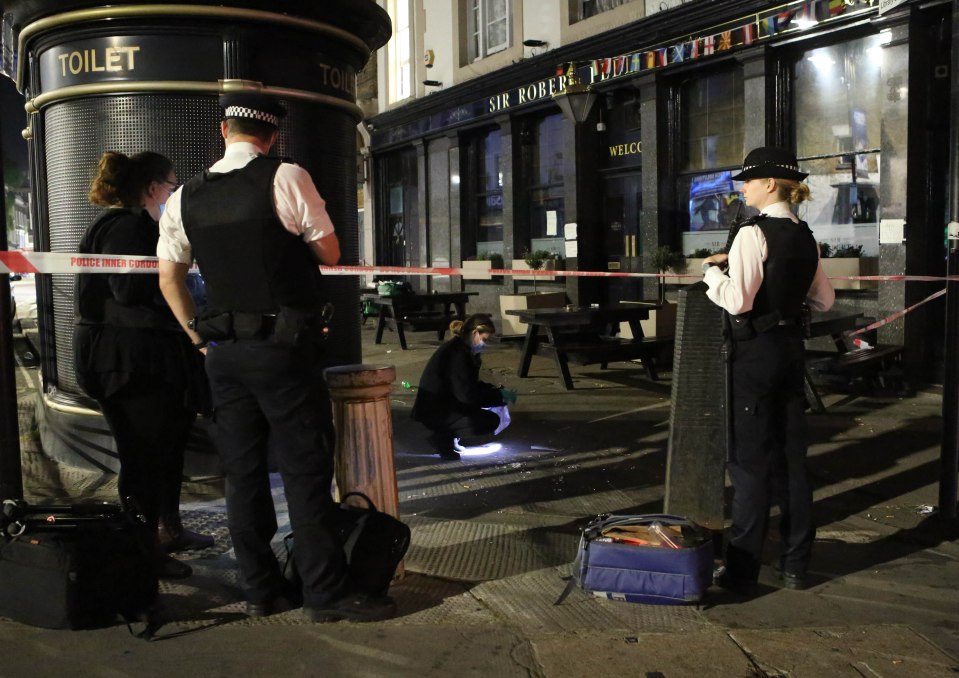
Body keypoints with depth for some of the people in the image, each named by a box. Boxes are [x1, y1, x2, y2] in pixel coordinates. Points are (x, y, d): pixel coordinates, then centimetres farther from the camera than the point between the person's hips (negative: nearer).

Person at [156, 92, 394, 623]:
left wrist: (199, 335, 18)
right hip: (283, 346, -5)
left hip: (223, 352, 5)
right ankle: (326, 592, 8)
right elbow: (330, 253, -1)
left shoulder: (185, 197, 9)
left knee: (242, 470, 11)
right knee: (305, 468, 1)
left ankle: (259, 589, 20)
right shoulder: (286, 178, -7)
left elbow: (169, 276, 13)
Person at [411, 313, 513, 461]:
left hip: (444, 403, 10)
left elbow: (472, 385, 18)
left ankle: (447, 433, 8)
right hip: (434, 412, -10)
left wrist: (496, 390, 4)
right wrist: (500, 396, -15)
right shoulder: (457, 353, -22)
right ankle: (442, 438, -6)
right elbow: (468, 395, -24)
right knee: (491, 421, -18)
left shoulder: (462, 349, 8)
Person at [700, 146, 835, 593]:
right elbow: (824, 300, 15)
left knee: (750, 459, 0)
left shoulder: (752, 234, -15)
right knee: (791, 455, 13)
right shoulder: (806, 237, 9)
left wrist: (712, 271, -5)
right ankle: (795, 565, 24)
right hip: (791, 347, 7)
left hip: (755, 351, -7)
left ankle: (743, 569, 10)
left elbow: (737, 301, -21)